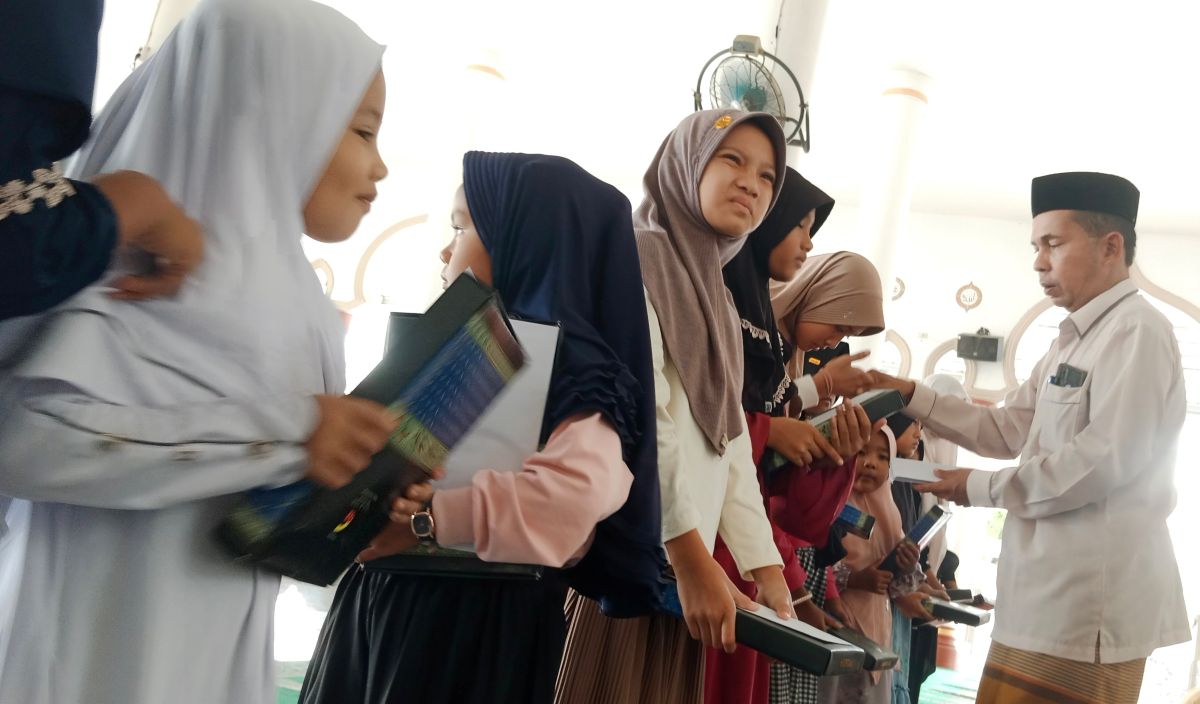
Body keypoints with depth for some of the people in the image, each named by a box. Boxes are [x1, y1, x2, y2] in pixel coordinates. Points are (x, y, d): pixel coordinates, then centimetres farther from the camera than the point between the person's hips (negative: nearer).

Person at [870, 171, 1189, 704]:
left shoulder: (1136, 331, -12)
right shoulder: (1073, 342, 20)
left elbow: (1108, 459, -20)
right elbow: (1008, 430, 20)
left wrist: (980, 489, -11)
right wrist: (911, 396, 10)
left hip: (1089, 599, -9)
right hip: (1051, 593, 9)